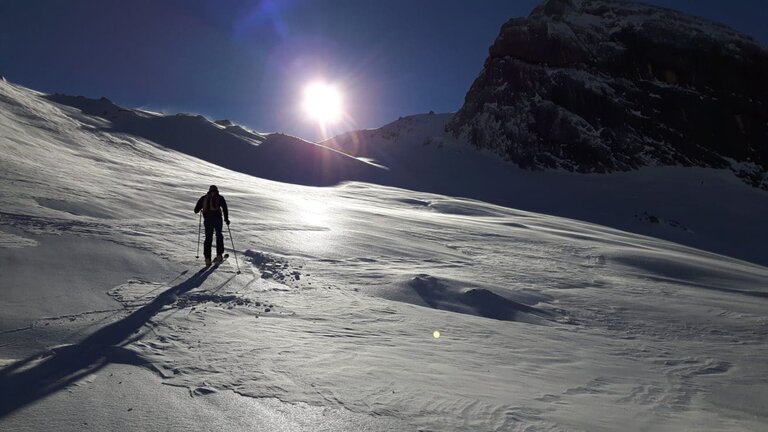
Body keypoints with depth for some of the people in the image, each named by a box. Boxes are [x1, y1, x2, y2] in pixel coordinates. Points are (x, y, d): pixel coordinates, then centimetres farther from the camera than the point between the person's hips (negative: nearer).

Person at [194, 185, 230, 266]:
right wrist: (226, 219, 6)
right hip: (217, 218, -1)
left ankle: (207, 259, 2)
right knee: (219, 236, 17)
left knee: (208, 238, 8)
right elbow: (225, 208, 0)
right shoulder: (220, 198, 9)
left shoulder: (204, 198, 13)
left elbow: (196, 209, 13)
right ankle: (219, 255, 9)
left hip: (207, 219, 1)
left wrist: (197, 210, 36)